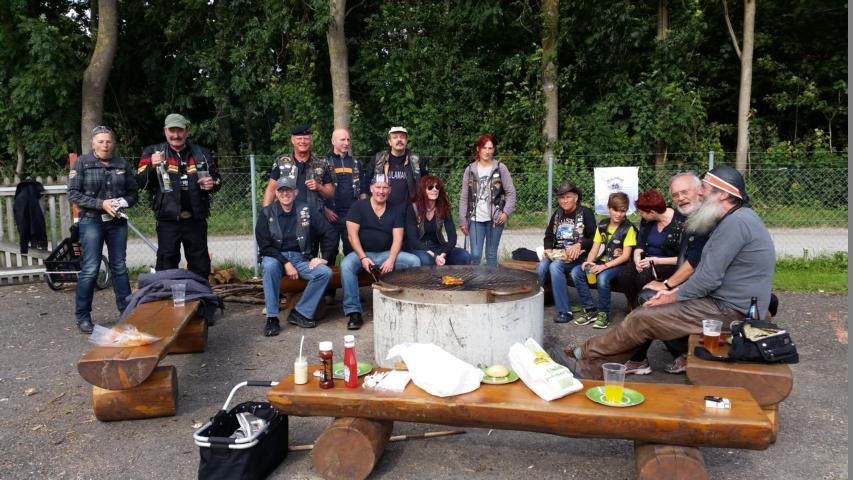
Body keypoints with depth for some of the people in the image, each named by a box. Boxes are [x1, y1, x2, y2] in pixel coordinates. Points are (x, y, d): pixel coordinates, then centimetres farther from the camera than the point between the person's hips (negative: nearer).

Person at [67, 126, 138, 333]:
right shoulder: (81, 163, -2)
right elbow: (73, 194, -7)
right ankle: (82, 316, 8)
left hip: (117, 222, 3)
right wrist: (101, 203, -17)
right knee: (90, 269, -4)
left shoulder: (122, 164, 6)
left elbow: (133, 192, 9)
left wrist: (123, 202, -13)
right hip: (91, 221, -3)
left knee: (119, 268, 9)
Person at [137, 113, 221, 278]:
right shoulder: (152, 152, 5)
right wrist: (152, 167, -22)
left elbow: (217, 178, 19)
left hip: (196, 220, 2)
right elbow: (141, 183, -3)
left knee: (200, 267, 11)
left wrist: (213, 183, -4)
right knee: (166, 267, 3)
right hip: (168, 220, -2)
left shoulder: (202, 153, 10)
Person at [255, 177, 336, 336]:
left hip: (300, 258, 2)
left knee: (325, 272, -22)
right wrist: (286, 263, -18)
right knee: (270, 266, -36)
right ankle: (272, 318, -26)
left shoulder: (305, 211, 0)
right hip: (276, 257, -2)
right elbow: (264, 246, -8)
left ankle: (300, 313, -12)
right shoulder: (267, 213, -4)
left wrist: (324, 257, -3)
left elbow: (329, 232, 5)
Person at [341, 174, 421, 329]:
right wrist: (363, 258, -19)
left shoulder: (395, 211, 9)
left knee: (415, 261, -20)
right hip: (362, 253, -2)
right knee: (346, 265, -35)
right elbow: (352, 234, -8)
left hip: (387, 253, 3)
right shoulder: (358, 206, 1)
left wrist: (391, 259, -17)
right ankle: (354, 312, -29)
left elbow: (397, 238, 1)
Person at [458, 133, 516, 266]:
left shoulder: (500, 168, 1)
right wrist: (463, 220, 1)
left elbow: (511, 192, 2)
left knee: (491, 255, 7)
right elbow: (464, 197, 5)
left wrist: (506, 212, -10)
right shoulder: (470, 170, 5)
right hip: (475, 219, 1)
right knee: (475, 255, -5)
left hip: (495, 219, -1)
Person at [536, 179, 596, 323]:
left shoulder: (585, 213, -1)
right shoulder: (557, 214, 17)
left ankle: (564, 311, -28)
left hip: (577, 255, -5)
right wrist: (548, 249, 0)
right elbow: (549, 236, 19)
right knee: (541, 266, -27)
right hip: (556, 254, 5)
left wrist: (579, 245, -22)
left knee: (555, 266, -33)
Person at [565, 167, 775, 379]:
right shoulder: (736, 219, 15)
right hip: (723, 300, 10)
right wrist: (674, 291, 8)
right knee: (650, 309, 6)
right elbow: (709, 272, 18)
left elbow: (709, 278, -23)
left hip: (730, 310, -10)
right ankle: (595, 366, 7)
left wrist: (671, 298, -9)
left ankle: (588, 354, 7)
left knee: (642, 318, -10)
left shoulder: (736, 222, -20)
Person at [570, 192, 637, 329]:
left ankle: (604, 313, -15)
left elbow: (625, 256, -14)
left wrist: (604, 266, -24)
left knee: (602, 277, -37)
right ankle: (590, 310, -9)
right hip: (603, 262, 6)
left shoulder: (628, 229, -8)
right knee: (576, 272, -17)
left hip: (619, 264, -6)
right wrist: (588, 262, -15)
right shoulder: (602, 225, 8)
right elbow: (595, 247, 6)